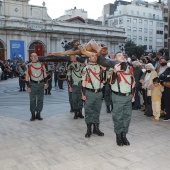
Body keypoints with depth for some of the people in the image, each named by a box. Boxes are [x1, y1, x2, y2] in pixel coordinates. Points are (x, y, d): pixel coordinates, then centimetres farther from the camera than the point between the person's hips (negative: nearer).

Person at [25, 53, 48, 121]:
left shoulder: (42, 65, 8)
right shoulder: (29, 66, 1)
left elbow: (45, 74, 11)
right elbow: (27, 77, 2)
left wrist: (45, 83, 2)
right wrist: (28, 86, -4)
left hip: (41, 84, 2)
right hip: (33, 85, -2)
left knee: (40, 100, 6)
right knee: (32, 100, 2)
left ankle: (38, 114, 16)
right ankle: (33, 115, 11)